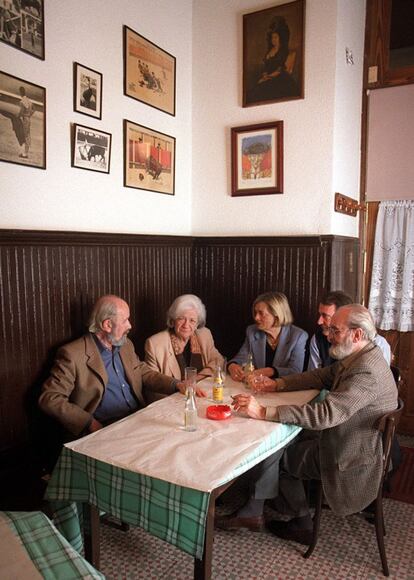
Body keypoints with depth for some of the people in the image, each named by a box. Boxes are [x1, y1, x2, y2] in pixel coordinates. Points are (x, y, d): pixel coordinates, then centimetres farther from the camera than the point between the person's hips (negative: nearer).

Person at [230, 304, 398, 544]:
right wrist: (278, 384, -2)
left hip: (353, 460, -9)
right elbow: (321, 376, 11)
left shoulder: (367, 372, -31)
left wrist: (264, 412, -41)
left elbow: (326, 414, -40)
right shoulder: (356, 358, 0)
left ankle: (303, 525, 21)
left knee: (277, 456, 2)